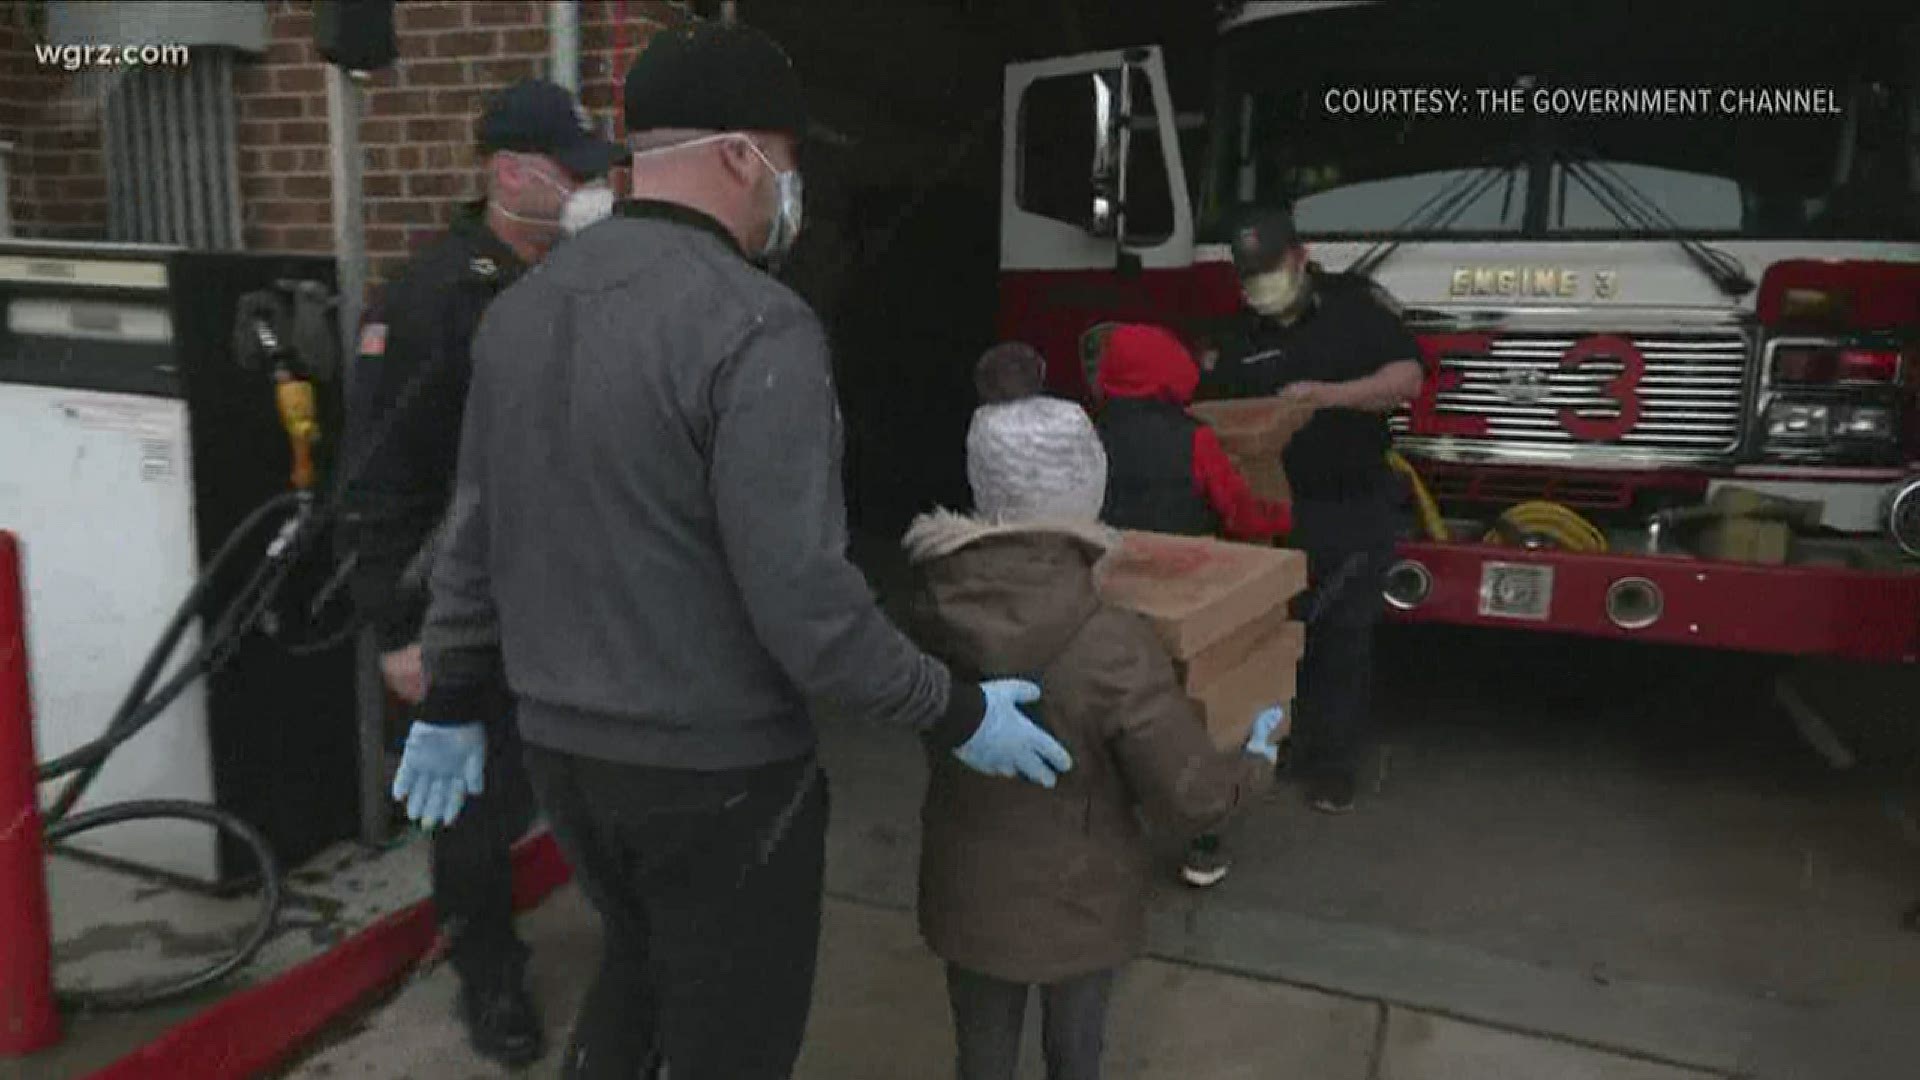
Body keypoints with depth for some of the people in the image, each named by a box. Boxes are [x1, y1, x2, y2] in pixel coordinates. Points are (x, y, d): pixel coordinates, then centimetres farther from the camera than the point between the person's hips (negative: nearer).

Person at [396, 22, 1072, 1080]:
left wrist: (450, 702, 20)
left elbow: (474, 536, 9)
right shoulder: (756, 326, -21)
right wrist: (956, 714, -12)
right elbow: (801, 597, -24)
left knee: (637, 959, 31)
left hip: (559, 746, 7)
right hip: (716, 766, -7)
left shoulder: (520, 307, 3)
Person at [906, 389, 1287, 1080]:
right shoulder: (1112, 646, -30)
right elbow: (1193, 797, -21)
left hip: (967, 896, 3)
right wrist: (1258, 757, -1)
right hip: (1078, 906, -2)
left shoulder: (932, 614, -17)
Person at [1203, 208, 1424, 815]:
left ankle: (1334, 764, 12)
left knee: (1344, 636, 3)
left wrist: (1330, 394, -22)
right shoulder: (1240, 338, 8)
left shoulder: (1357, 304, -1)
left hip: (1356, 508, -3)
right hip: (1277, 509, 3)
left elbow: (1407, 378, -9)